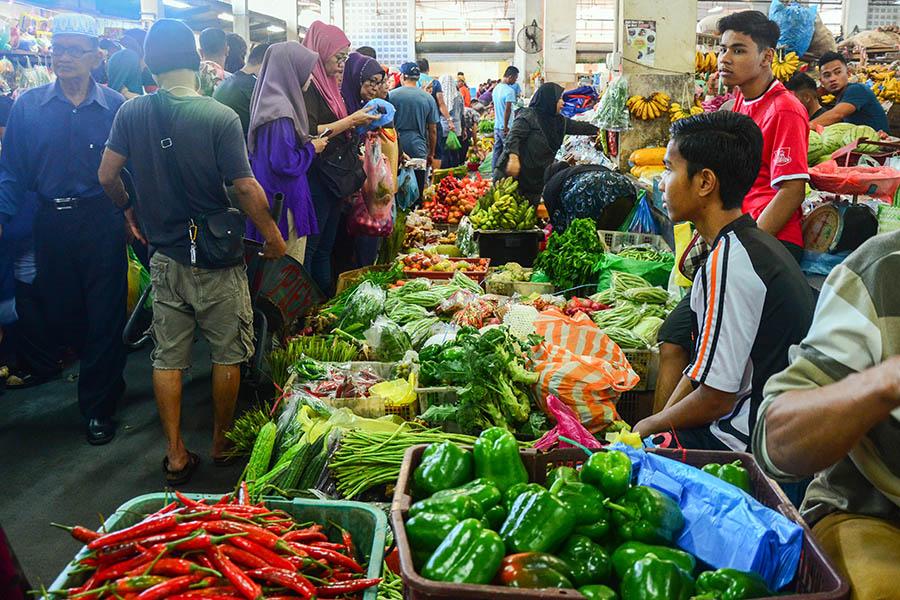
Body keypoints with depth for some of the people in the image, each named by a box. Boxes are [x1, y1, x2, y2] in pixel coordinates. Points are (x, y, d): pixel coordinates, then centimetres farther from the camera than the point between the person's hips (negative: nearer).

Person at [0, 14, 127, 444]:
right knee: (59, 313, 11)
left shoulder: (114, 106, -2)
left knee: (104, 317, 2)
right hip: (51, 226, 3)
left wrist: (131, 213, -10)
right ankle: (106, 374, 36)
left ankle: (98, 406, 18)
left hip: (102, 224, -2)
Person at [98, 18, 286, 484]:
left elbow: (107, 176, 2)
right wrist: (273, 236, -4)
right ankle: (222, 443, 25)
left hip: (164, 255, 4)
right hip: (217, 256, -3)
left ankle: (176, 455, 18)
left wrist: (131, 210, 21)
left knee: (168, 357, 11)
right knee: (227, 353, 12)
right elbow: (245, 188, -17)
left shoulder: (131, 113, -2)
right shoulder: (220, 117, -15)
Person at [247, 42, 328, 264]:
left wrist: (308, 142, 11)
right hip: (285, 203, -10)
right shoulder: (280, 111, -20)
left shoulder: (273, 101, 9)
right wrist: (312, 148, -9)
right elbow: (285, 163, -24)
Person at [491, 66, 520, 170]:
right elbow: (507, 110, -21)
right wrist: (506, 127, -16)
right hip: (506, 127, -8)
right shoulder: (510, 91, -16)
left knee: (497, 151, 12)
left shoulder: (496, 88, 10)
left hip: (496, 126, 8)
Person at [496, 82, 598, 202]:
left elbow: (578, 127, 24)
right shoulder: (528, 115, -10)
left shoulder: (560, 121, 13)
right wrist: (513, 158, -34)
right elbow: (513, 136, -20)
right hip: (513, 174, -7)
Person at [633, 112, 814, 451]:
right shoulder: (756, 243, 9)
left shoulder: (728, 262, -23)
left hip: (743, 441, -9)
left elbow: (716, 397, -22)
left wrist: (651, 426, -5)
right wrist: (659, 419, 6)